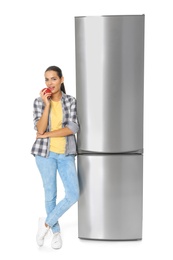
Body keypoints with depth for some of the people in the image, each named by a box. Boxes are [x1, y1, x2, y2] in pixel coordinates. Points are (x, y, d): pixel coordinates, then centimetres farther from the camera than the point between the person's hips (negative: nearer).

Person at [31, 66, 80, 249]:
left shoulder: (71, 101, -1)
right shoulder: (39, 102, -2)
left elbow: (73, 128, -13)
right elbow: (40, 129, -13)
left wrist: (46, 134, -13)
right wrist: (47, 104, -19)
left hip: (66, 154, 1)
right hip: (45, 153, -1)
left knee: (73, 195, -5)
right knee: (50, 194, 6)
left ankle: (46, 222, 15)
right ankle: (56, 232, 27)